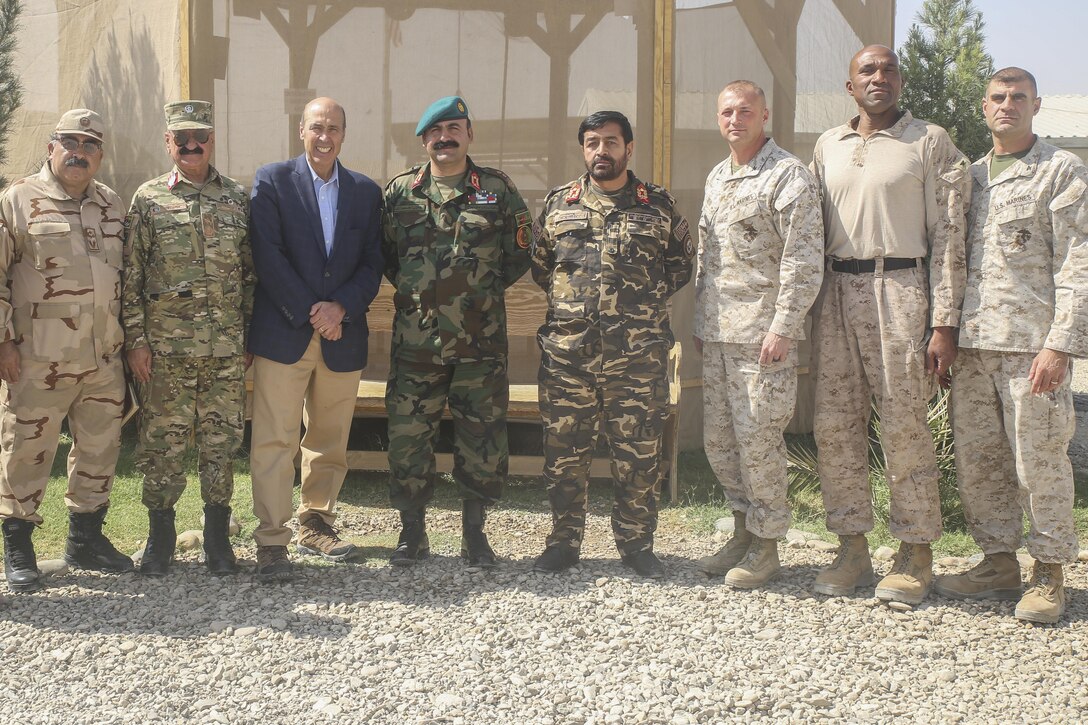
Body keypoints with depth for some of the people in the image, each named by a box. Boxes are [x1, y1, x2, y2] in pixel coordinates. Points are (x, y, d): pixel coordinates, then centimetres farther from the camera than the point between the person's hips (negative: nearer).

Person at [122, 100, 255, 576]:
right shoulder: (148, 199, 3)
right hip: (165, 345, -2)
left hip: (227, 347, 2)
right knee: (162, 442, 3)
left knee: (221, 440, 6)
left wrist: (251, 333, 7)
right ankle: (160, 537, 17)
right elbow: (131, 276, 1)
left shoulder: (237, 198, 9)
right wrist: (135, 338, -5)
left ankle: (217, 537, 17)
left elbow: (251, 273, 11)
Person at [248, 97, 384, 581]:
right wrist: (310, 314, -12)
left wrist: (341, 307, -10)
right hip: (282, 333, -4)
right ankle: (272, 542, -3)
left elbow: (372, 264, 7)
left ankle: (315, 524, 26)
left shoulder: (366, 192, 10)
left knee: (330, 441, 12)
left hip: (341, 336, 4)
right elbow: (268, 256, -8)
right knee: (273, 441, -7)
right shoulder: (272, 181, 0)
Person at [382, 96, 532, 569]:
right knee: (407, 433, 3)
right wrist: (410, 290, 7)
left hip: (481, 340, 0)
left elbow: (521, 251, 10)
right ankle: (412, 532, 17)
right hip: (414, 339, 1)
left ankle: (474, 532, 17)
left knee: (482, 436, 4)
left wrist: (487, 289, 5)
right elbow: (383, 253, 16)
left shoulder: (497, 189, 5)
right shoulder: (400, 191, 7)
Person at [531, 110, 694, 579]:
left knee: (638, 453, 4)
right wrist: (563, 297, 6)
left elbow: (683, 261, 13)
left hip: (639, 356, -1)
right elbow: (538, 261, 17)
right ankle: (564, 541, 19)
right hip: (566, 353, 1)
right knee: (563, 452, 6)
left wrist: (653, 295, 2)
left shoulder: (659, 205, 7)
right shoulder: (558, 203, 10)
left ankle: (636, 544, 17)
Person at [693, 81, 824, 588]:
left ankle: (766, 546, 10)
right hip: (717, 333, 8)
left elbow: (803, 261, -13)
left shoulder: (788, 175, -8)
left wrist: (783, 328, -17)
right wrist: (699, 322, 17)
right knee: (718, 438, 11)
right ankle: (743, 532, 25)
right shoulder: (717, 177, 17)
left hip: (763, 332, -8)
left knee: (758, 439, -3)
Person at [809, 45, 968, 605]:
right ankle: (853, 549, 14)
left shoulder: (931, 143, 2)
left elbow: (947, 235, -3)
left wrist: (943, 323, -10)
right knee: (833, 425, 4)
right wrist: (807, 307, 9)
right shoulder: (827, 146, 15)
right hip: (836, 292, 5)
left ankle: (915, 554, 8)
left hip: (900, 290, -4)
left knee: (905, 427, -3)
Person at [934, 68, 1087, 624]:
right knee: (976, 461, 8)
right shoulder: (970, 175, 17)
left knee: (1039, 463, -2)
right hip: (972, 343, 6)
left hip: (1031, 342, -6)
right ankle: (999, 562, 21)